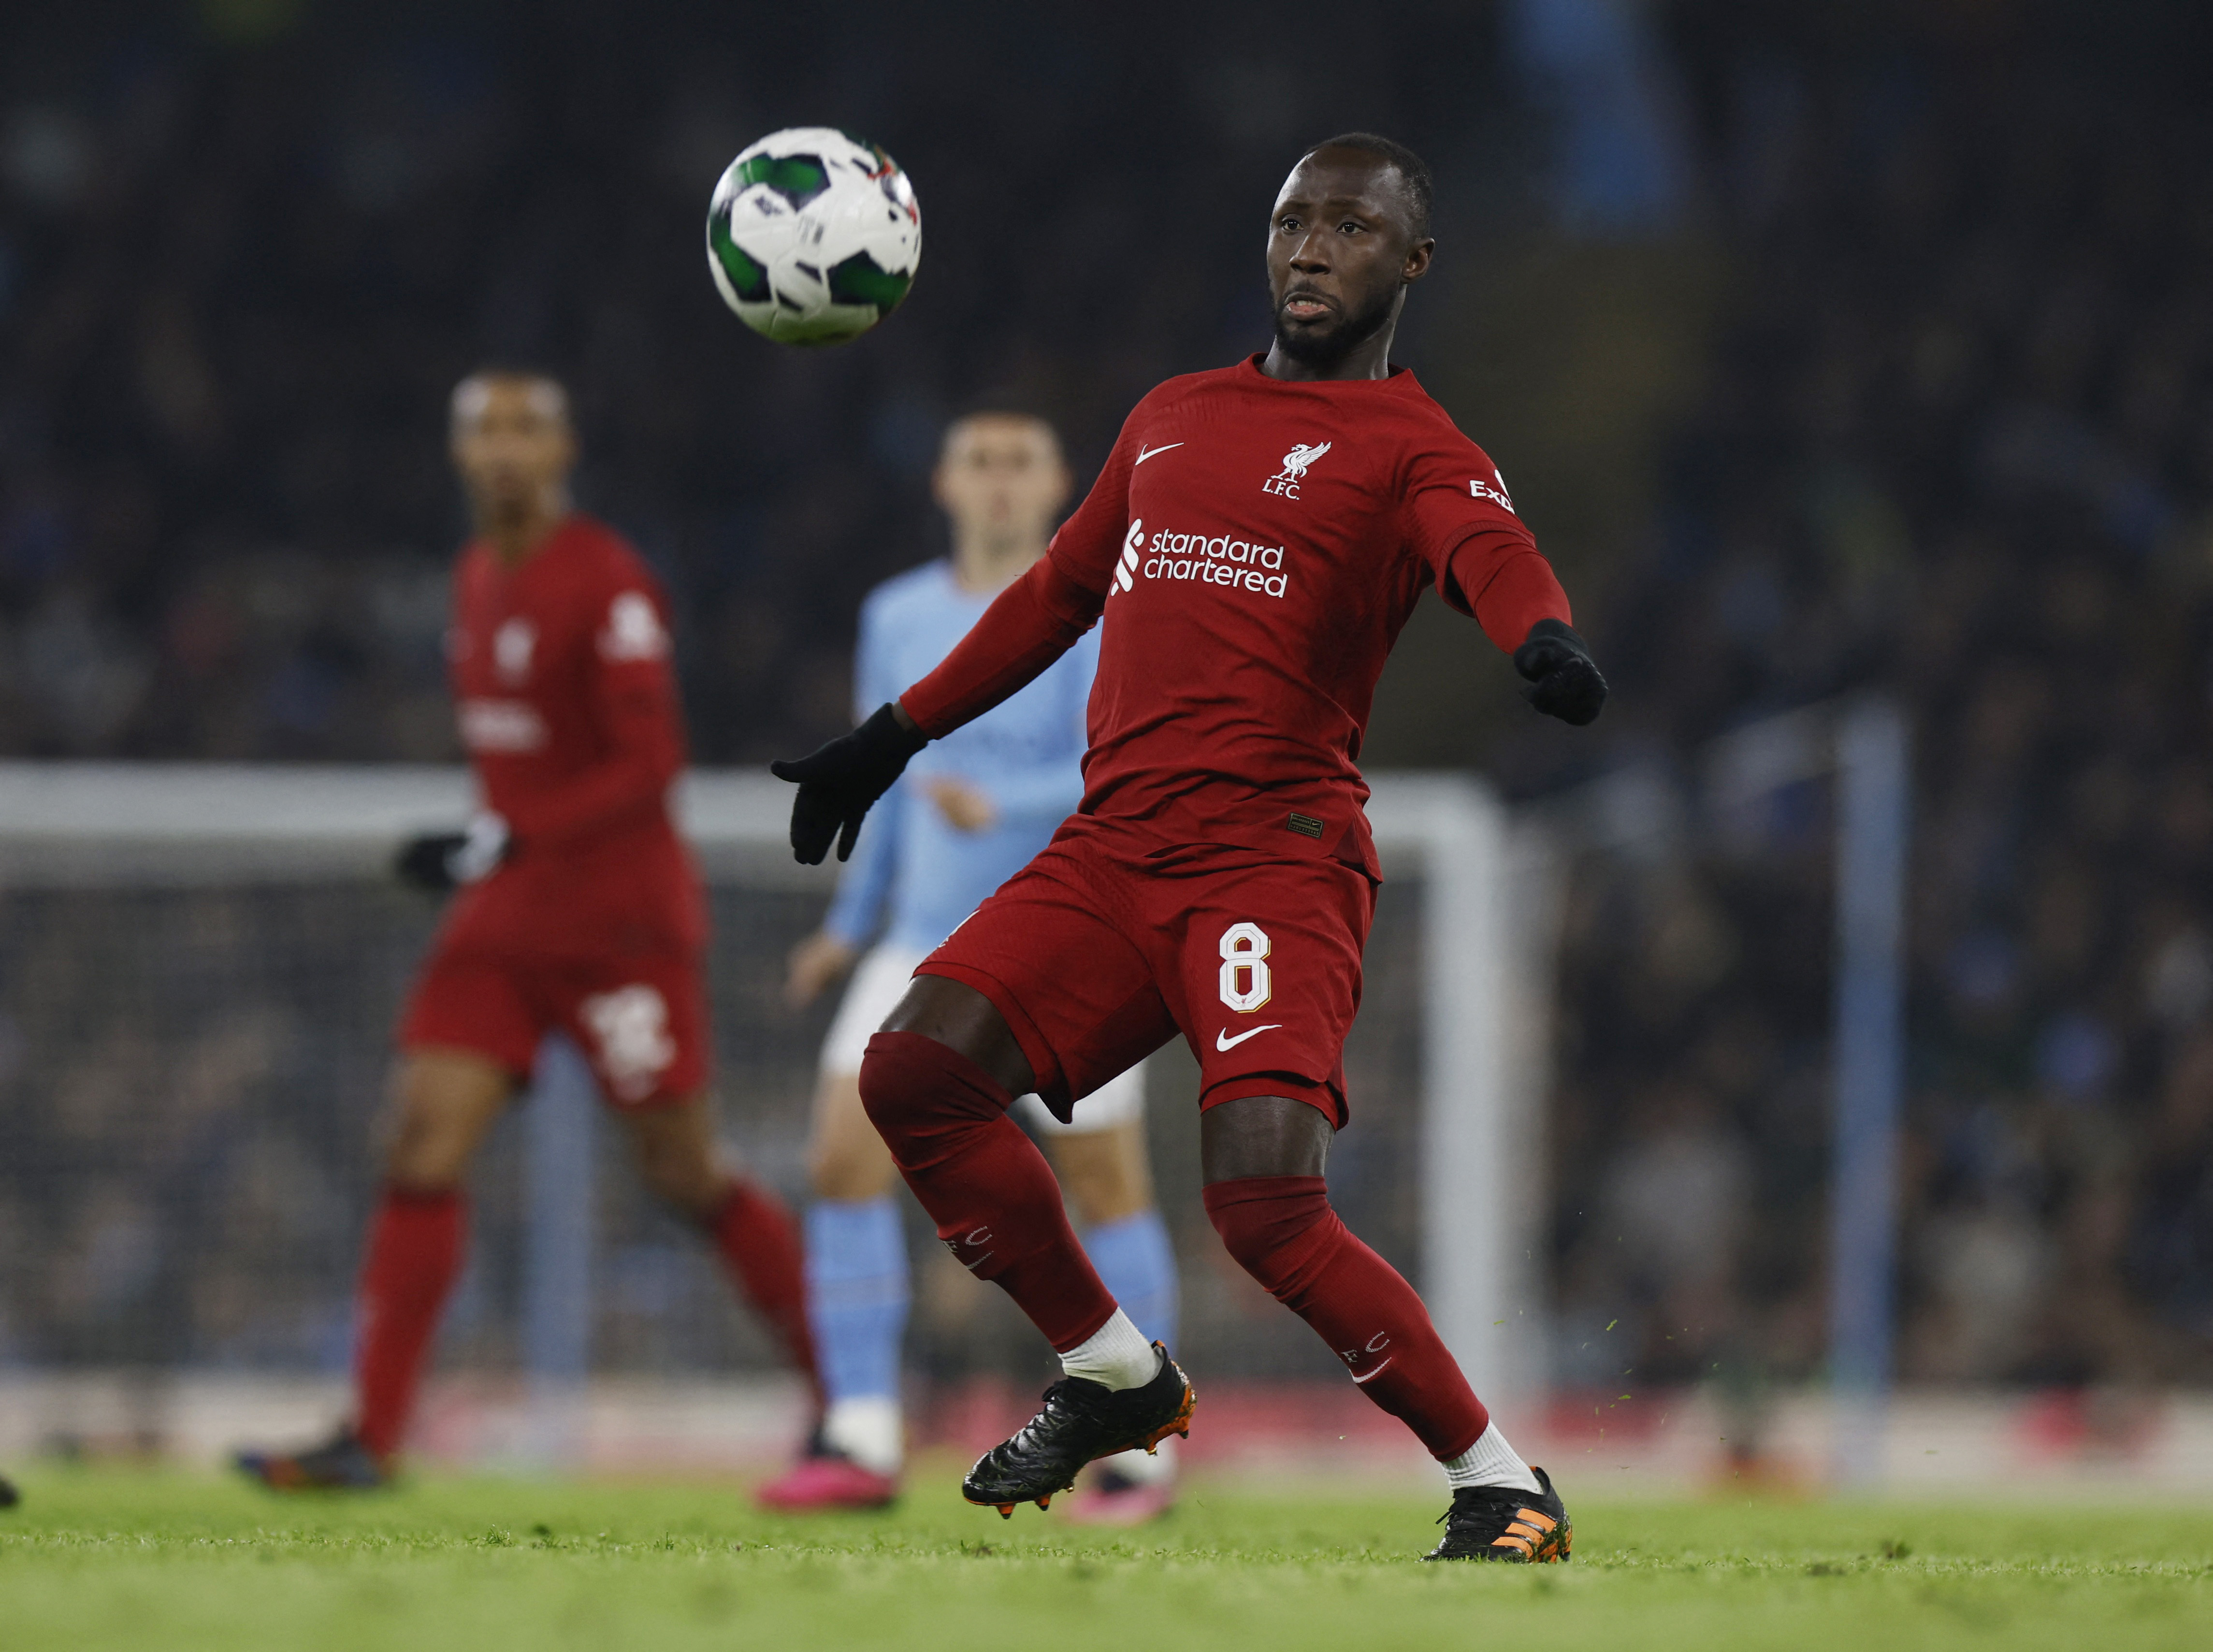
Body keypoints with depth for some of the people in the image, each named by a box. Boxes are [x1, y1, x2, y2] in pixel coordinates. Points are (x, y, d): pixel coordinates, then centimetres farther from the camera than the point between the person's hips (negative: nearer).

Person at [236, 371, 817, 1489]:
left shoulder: (606, 585, -14)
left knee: (686, 1176, 0)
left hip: (621, 914, -7)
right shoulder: (478, 579, 11)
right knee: (421, 1146, -7)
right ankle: (371, 1433, -10)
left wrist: (509, 840, -24)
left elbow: (649, 765, -19)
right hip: (504, 918, 7)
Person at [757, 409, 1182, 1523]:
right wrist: (851, 926, 24)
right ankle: (861, 1446, -7)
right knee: (843, 1159, -10)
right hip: (927, 946, 5)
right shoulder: (899, 618, 9)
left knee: (1107, 1191, -1)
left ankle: (1141, 1454, 13)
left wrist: (1001, 805, -35)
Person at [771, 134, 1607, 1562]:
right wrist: (893, 736, 36)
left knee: (1266, 1201, -23)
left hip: (1278, 861, -7)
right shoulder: (1173, 420, 22)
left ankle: (1503, 1487, -6)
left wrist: (1545, 641, -44)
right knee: (914, 1073, -9)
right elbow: (1057, 596, 34)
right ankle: (1114, 1378, 11)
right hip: (1114, 845, 7)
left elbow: (1492, 553, -21)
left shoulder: (1409, 449, 1)